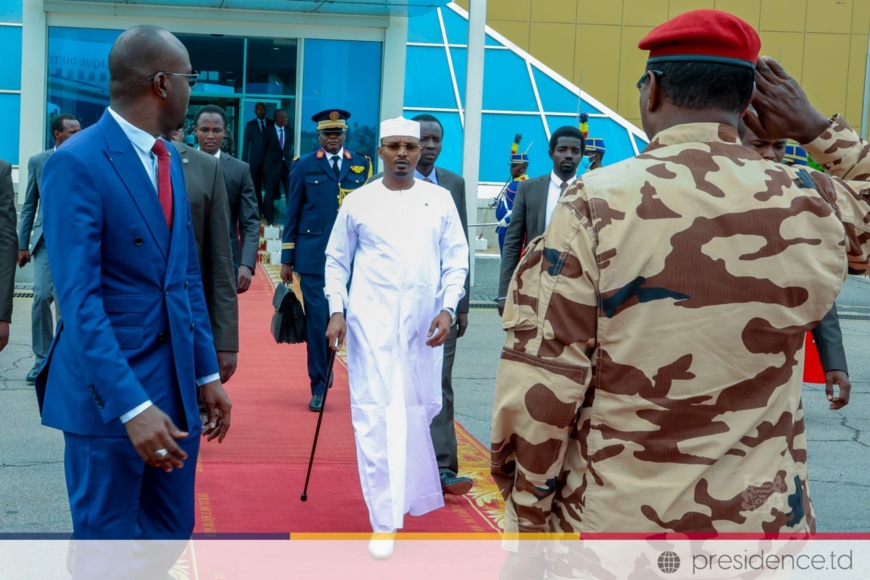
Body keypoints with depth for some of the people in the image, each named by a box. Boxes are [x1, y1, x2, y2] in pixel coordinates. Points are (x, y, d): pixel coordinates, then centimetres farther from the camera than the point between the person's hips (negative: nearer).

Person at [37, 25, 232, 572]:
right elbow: (80, 300, -21)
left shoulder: (170, 158, 11)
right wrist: (132, 405, -26)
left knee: (171, 535, 15)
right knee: (106, 549, 5)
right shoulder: (76, 162, -15)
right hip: (108, 386, -7)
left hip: (176, 381, 8)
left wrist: (208, 373, 12)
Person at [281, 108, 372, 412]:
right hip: (313, 257, -1)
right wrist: (287, 258, 5)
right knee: (317, 321, 0)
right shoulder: (304, 166, 7)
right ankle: (319, 386, 10)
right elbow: (292, 213, 7)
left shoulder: (362, 165, 10)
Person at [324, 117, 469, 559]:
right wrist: (336, 311, -2)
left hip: (423, 323, 2)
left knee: (421, 409, 11)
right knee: (376, 415, -6)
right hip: (371, 321, -2)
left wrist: (448, 309, -8)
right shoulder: (358, 202, 3)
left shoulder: (440, 200, 5)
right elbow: (337, 260, 8)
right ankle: (385, 521, -3)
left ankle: (403, 489, 39)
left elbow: (456, 259, 5)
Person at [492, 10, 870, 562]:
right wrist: (818, 129, 10)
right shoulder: (814, 206, -6)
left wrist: (527, 514, -3)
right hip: (766, 518, 3)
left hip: (613, 519, -2)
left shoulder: (597, 202, -14)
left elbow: (541, 381, -14)